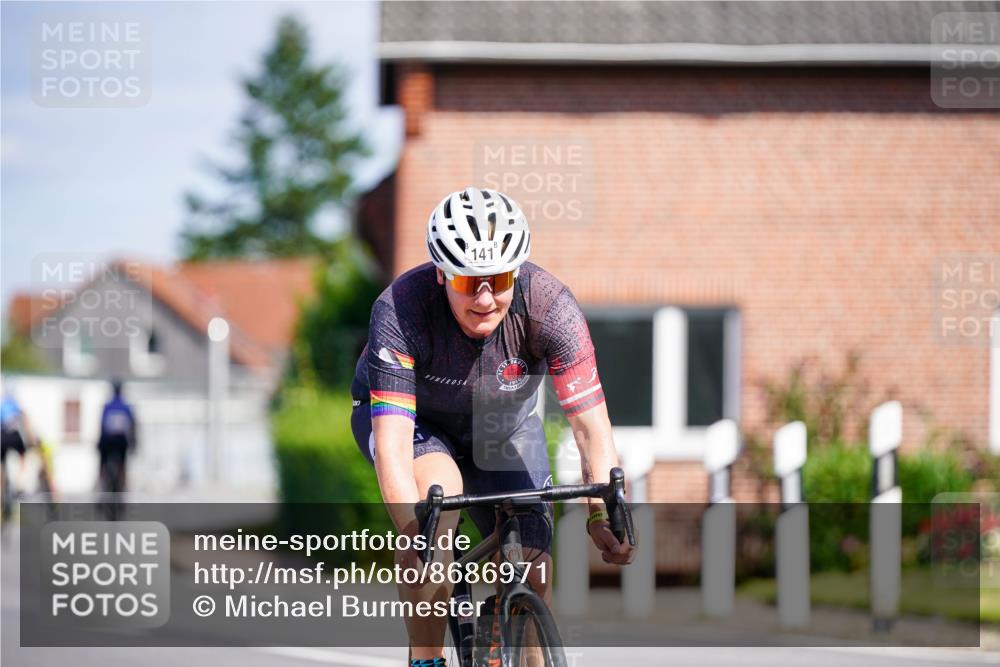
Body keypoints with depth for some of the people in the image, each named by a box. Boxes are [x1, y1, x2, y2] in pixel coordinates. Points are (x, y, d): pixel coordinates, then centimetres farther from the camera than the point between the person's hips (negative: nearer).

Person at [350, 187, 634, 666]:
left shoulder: (549, 306, -31)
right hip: (415, 420, -3)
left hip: (503, 427, 3)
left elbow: (591, 425, -33)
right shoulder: (401, 311, -36)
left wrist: (602, 513, -48)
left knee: (533, 576, -11)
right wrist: (413, 530, -57)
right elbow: (392, 443, -42)